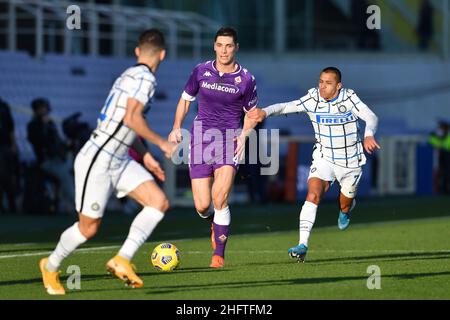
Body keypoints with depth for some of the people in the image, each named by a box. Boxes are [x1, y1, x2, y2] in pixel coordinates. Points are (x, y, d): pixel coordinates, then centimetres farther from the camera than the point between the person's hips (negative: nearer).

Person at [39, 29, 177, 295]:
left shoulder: (130, 75, 13)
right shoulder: (145, 78, -16)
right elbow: (132, 118, -28)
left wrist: (146, 156, 24)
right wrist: (162, 143, -18)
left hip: (120, 161, 9)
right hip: (97, 162, -9)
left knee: (159, 203, -6)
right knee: (89, 228, 1)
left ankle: (122, 260, -7)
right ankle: (51, 267, 25)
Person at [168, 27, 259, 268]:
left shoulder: (246, 79, -1)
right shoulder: (201, 71, 3)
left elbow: (251, 111, 12)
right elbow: (186, 98, 16)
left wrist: (244, 135, -4)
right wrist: (177, 127, 4)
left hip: (229, 139, -2)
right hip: (201, 137, 2)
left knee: (220, 199, -19)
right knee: (202, 206, -4)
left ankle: (219, 254, -8)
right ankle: (214, 222, 34)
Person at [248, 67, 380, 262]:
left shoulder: (349, 98, -17)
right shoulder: (313, 99, -12)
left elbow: (371, 118, -25)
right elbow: (286, 107, -21)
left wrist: (369, 135, -47)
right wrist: (265, 112, -40)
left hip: (350, 161, 0)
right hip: (323, 157, 0)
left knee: (345, 204, 15)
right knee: (313, 196, -22)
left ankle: (346, 210, 56)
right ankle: (303, 245, -26)